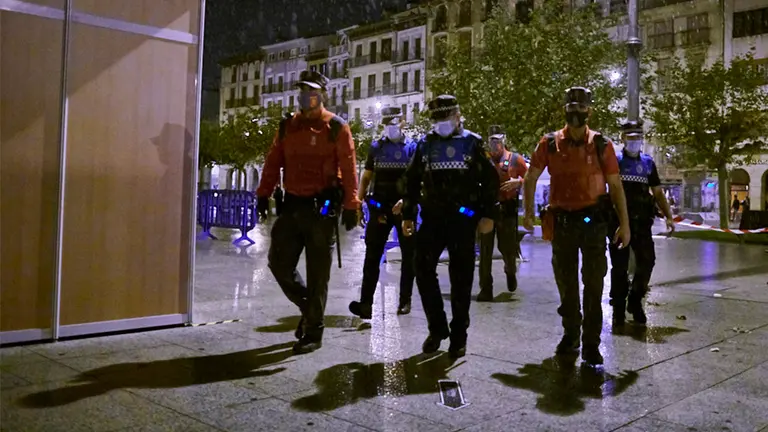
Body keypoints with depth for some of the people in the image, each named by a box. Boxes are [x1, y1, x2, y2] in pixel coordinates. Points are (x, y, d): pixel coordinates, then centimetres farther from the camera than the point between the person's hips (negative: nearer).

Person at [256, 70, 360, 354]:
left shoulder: (336, 127, -3)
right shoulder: (287, 127, 11)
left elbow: (348, 169, -7)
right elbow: (273, 162, 10)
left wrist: (351, 206, -13)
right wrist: (264, 193, 0)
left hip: (321, 207, -5)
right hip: (292, 206, 5)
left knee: (317, 272, 1)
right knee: (279, 262, 5)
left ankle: (313, 333, 13)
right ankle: (309, 307, 30)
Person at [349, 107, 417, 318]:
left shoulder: (412, 147, 1)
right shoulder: (376, 146, 9)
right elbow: (366, 176, 12)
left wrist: (405, 200, -21)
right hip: (379, 208, 2)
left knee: (408, 256, 8)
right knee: (372, 255, -6)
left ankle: (405, 301, 20)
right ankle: (366, 303, -9)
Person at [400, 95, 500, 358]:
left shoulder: (473, 143, 2)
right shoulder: (425, 144, 10)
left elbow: (491, 180, 2)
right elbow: (411, 181, 14)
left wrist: (488, 215, -5)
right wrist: (407, 215, 9)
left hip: (463, 220, -3)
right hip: (432, 218, 3)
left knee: (461, 279, 2)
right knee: (423, 270, -4)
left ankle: (459, 336, 14)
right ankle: (437, 327, 13)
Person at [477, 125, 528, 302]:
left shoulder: (515, 159, 5)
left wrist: (518, 182, -12)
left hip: (507, 209, -1)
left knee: (508, 247, 6)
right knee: (485, 250, -2)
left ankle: (510, 271, 41)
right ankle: (486, 289, 5)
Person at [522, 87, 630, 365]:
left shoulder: (601, 145, -1)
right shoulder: (550, 143, 1)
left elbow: (615, 186, 1)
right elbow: (530, 178, 6)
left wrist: (624, 224, -3)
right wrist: (528, 212, -3)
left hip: (593, 220, -1)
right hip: (562, 221, 2)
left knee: (593, 284, 0)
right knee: (566, 282, 12)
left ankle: (591, 344, 9)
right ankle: (570, 335, 28)